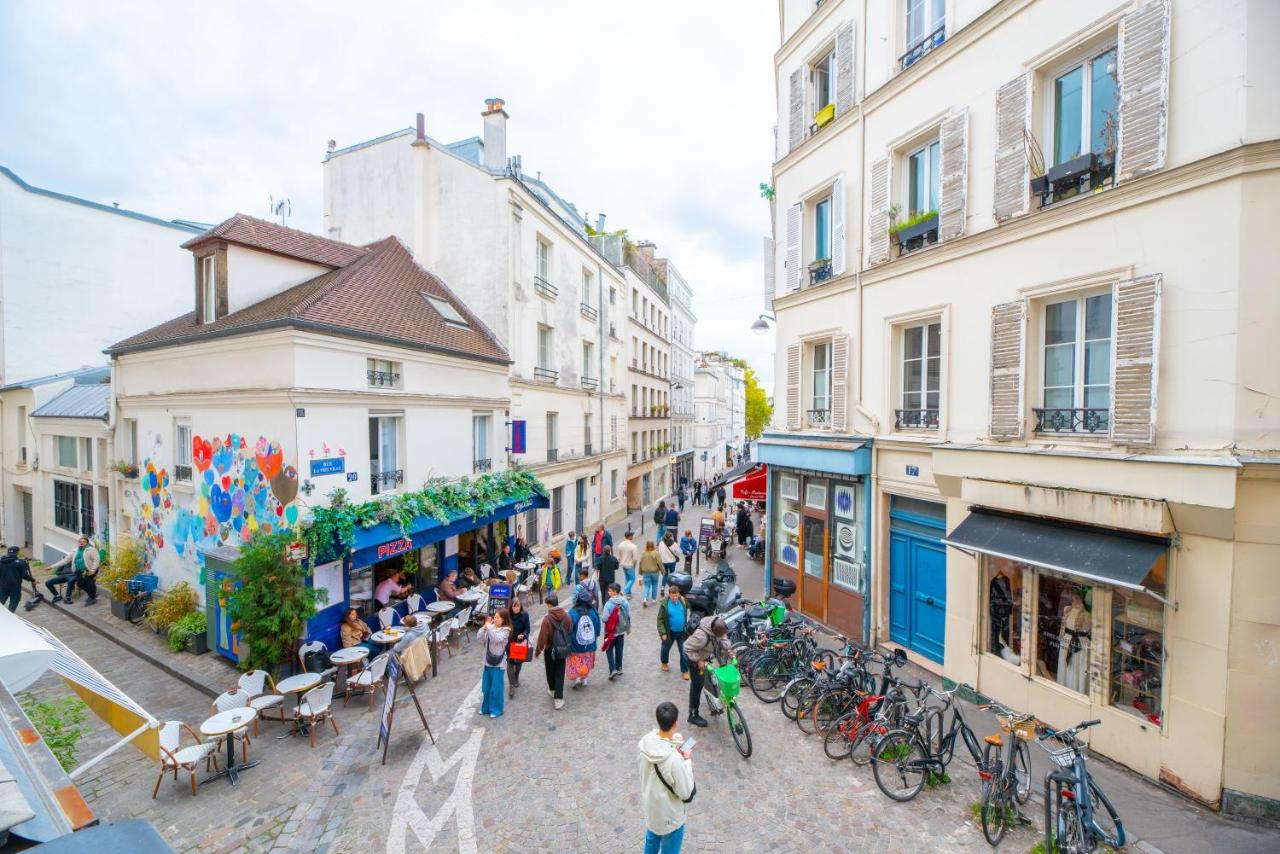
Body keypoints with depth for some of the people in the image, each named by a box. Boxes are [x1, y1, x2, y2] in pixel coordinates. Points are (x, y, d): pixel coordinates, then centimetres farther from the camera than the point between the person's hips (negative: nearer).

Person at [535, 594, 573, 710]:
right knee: (560, 673, 10)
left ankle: (552, 689, 42)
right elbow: (570, 632, 1)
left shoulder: (547, 619, -22)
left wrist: (537, 651, -2)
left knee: (550, 672, 21)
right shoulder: (566, 616, -11)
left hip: (550, 650, -2)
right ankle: (558, 698, 7)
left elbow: (542, 637, -17)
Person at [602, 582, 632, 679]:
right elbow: (629, 617, 0)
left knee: (609, 650, 10)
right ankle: (619, 668, 28)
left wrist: (603, 619, 1)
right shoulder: (625, 602, -8)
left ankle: (613, 669, 1)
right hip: (621, 631, 5)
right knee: (619, 650, 18)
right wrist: (628, 628, 14)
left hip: (611, 631, -5)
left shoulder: (609, 604, -23)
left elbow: (605, 619, -23)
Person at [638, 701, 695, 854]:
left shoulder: (646, 742, -21)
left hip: (650, 805, 5)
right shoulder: (674, 759, -39)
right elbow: (686, 793, -24)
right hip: (669, 814, -5)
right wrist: (687, 761, -17)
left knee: (651, 839, 32)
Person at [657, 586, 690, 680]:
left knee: (684, 652, 6)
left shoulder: (683, 601, -11)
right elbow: (660, 619, -13)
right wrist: (662, 633, -16)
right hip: (669, 632, -1)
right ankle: (664, 663, 50)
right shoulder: (664, 604, -20)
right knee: (666, 648, 21)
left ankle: (685, 671, 26)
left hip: (682, 632, 1)